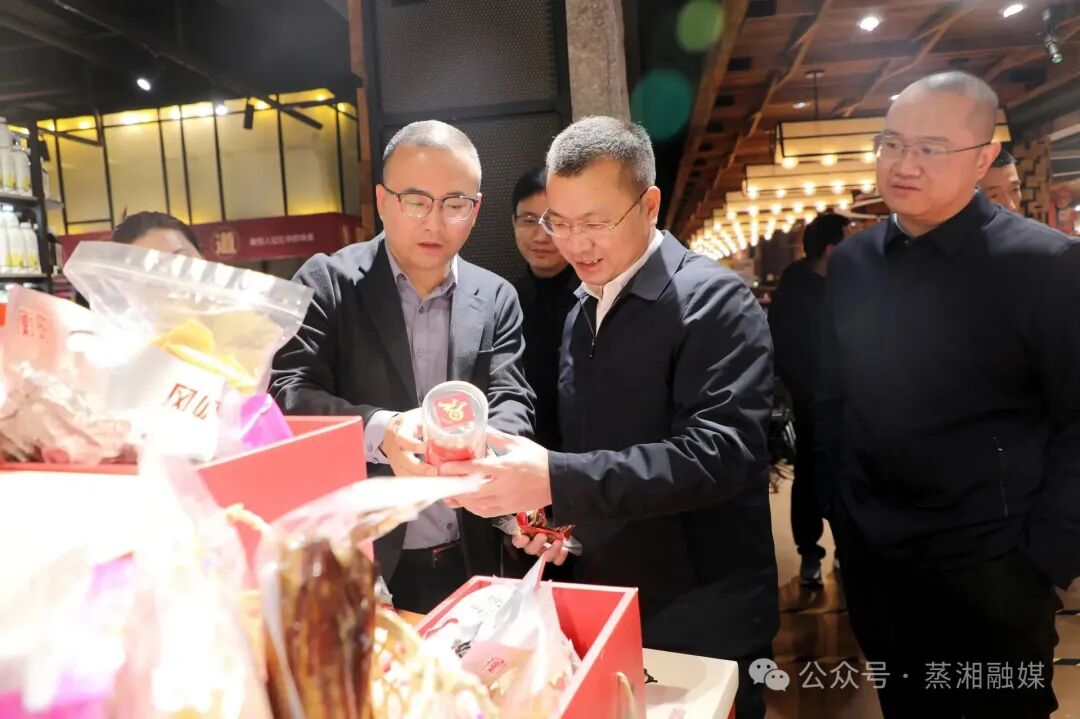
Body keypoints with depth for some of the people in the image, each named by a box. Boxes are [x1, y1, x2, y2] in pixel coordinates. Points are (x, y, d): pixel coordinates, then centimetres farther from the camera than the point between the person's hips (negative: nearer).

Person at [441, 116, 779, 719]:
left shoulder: (715, 300, -16)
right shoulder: (583, 311, 7)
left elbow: (719, 451, -27)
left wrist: (558, 481, -34)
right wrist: (556, 514, -2)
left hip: (701, 622, -6)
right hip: (603, 606, 7)